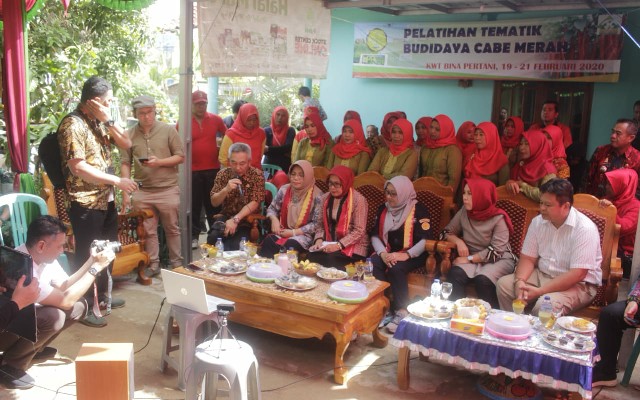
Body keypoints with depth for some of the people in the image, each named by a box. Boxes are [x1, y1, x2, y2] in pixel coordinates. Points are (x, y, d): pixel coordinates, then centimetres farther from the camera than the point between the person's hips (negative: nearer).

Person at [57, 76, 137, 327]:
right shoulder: (73, 125, -16)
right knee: (86, 255, 2)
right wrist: (118, 181, -22)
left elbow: (126, 144, 6)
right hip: (85, 203, -9)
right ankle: (83, 307, 17)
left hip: (107, 199, 9)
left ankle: (101, 296, 37)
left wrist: (108, 121, -9)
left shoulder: (99, 121, 10)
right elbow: (78, 168, -23)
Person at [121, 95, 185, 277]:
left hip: (168, 189, -1)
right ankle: (153, 265, 22)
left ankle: (177, 263, 22)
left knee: (172, 229, 9)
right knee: (148, 230, 10)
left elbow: (180, 157, 0)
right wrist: (125, 192, -4)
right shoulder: (129, 135, 2)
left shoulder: (168, 130, -1)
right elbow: (125, 164, 1)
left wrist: (159, 162, -16)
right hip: (141, 191, 2)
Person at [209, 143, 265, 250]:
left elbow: (254, 203, -14)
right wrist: (226, 189, -21)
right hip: (225, 217, 3)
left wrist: (235, 219, -26)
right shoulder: (223, 174, 1)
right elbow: (214, 202, -2)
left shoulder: (257, 175, -7)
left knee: (234, 244, -31)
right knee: (213, 237, -26)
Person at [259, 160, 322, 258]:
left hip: (303, 235, -3)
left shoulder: (316, 195, -8)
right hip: (283, 231, 4)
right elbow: (272, 208, 16)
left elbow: (316, 224, -9)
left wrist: (294, 232, -14)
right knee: (267, 242, -29)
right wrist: (274, 219, -8)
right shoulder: (284, 190, 4)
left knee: (288, 247, -35)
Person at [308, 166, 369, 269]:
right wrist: (319, 239, -8)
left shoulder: (358, 200, -11)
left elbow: (359, 231, -15)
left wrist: (339, 245, -21)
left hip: (353, 246, -4)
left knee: (331, 260, -30)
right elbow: (320, 223, 11)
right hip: (330, 244, 5)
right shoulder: (325, 198, 7)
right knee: (312, 256, -24)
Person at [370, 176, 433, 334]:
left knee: (395, 269, -34)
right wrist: (382, 253, -11)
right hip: (388, 253, 5)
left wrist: (406, 255, -26)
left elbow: (426, 240, -15)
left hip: (412, 255, -5)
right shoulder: (383, 209, 10)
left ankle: (401, 312, -22)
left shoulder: (418, 210, -8)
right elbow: (375, 235, 8)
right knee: (373, 264, -27)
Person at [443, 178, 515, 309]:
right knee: (454, 275, -28)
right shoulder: (464, 212, 0)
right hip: (472, 258, 4)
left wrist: (469, 259, -19)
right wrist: (458, 241, -12)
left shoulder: (498, 218, -14)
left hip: (499, 260, -4)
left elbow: (495, 252, -18)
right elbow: (447, 232, 9)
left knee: (482, 280, -33)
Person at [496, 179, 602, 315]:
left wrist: (539, 291, -26)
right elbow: (528, 258, 4)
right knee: (504, 284, -12)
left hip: (578, 285, -6)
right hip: (542, 276, 6)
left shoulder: (585, 228, -19)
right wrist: (520, 281, -18)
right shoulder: (538, 222, 0)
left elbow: (577, 274, -23)